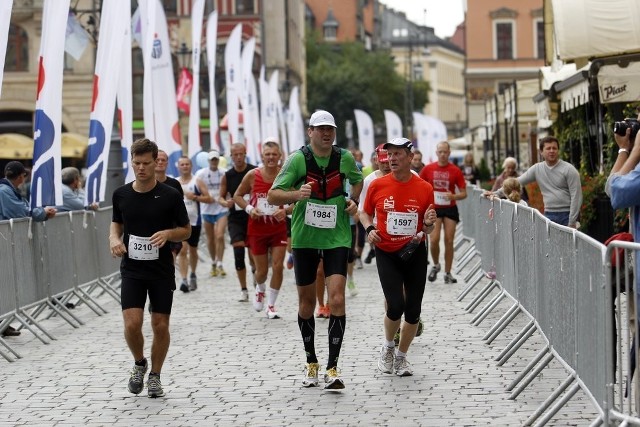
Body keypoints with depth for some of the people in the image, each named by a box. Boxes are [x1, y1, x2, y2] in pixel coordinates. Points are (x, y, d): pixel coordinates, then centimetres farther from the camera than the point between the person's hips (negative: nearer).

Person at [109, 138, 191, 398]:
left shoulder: (170, 196, -6)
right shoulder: (121, 194, 1)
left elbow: (186, 231, 2)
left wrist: (168, 233, -19)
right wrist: (114, 238, -5)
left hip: (161, 271, -1)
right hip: (132, 269, 1)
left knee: (160, 325, 2)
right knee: (132, 323, -12)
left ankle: (154, 376, 22)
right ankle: (139, 364, 17)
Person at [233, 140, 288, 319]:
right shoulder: (253, 175, -8)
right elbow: (237, 196, 5)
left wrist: (285, 210, -17)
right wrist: (249, 208, -11)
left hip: (278, 229, 0)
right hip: (257, 229, 0)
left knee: (278, 267, -7)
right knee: (262, 270, 6)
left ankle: (271, 305, 9)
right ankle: (260, 290, 41)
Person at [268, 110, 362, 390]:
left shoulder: (345, 158, 0)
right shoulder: (298, 159, -8)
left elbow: (357, 180, 23)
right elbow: (272, 196, -12)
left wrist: (353, 201, 5)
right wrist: (296, 194, -30)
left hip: (337, 238, 0)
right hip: (305, 238, 0)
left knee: (337, 299, -14)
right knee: (306, 301, 10)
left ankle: (332, 368, -10)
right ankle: (311, 362, 28)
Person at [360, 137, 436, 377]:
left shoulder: (425, 188, -2)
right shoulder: (377, 186, -4)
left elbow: (429, 230, 7)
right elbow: (365, 213, 12)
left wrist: (429, 224, -15)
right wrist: (369, 229, -8)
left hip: (415, 253, 2)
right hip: (387, 253, -1)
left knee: (413, 311, 4)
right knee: (396, 306, -14)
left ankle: (401, 356, 25)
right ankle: (388, 347, 16)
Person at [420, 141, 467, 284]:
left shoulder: (455, 170, -2)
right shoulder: (428, 169, 0)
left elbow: (463, 193, 1)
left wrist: (453, 196, -18)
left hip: (450, 209, 0)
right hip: (433, 209, 0)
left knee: (449, 241, 0)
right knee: (434, 240, -12)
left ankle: (447, 273, 10)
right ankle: (436, 265, 16)